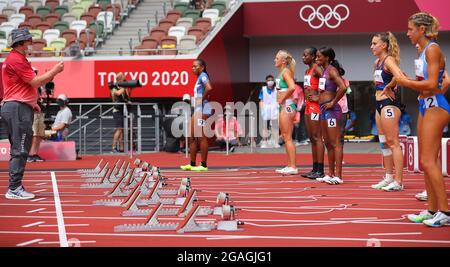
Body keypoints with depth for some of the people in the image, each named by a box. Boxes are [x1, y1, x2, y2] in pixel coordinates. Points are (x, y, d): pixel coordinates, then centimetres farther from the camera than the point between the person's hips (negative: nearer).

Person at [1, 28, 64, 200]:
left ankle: (15, 187, 15)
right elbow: (35, 82, -15)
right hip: (17, 108, -11)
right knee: (20, 150, -10)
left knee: (19, 150, 12)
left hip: (20, 107, 11)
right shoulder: (16, 59, -12)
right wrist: (55, 71, -7)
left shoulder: (18, 59, 20)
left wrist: (31, 102, 17)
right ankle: (14, 189, -10)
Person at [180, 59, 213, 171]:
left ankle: (203, 165, -5)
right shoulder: (199, 78, 20)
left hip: (203, 109, -11)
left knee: (202, 137, -8)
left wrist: (202, 99, -17)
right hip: (197, 110, 11)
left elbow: (209, 88, -27)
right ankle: (192, 164, 15)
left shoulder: (203, 76, -9)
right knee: (191, 137, 11)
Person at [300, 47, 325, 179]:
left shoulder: (317, 69, -11)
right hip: (308, 105, 10)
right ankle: (315, 169, 16)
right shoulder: (307, 70, 17)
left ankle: (320, 170, -9)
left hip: (315, 105, -10)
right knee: (312, 138, 11)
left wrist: (318, 97, -20)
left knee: (317, 137, -9)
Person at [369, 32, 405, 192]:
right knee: (384, 142, 14)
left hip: (389, 104, -10)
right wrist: (379, 90, 12)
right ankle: (389, 177, 22)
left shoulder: (389, 60, -12)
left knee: (392, 142, -9)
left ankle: (398, 181, -8)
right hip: (380, 104, 10)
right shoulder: (377, 62, 15)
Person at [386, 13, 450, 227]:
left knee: (428, 161, -12)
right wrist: (400, 81, 10)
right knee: (425, 161, 10)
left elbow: (431, 84, -22)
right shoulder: (422, 51, 14)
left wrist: (404, 81, -13)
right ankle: (432, 209, 14)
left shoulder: (432, 49, -13)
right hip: (425, 106, 10)